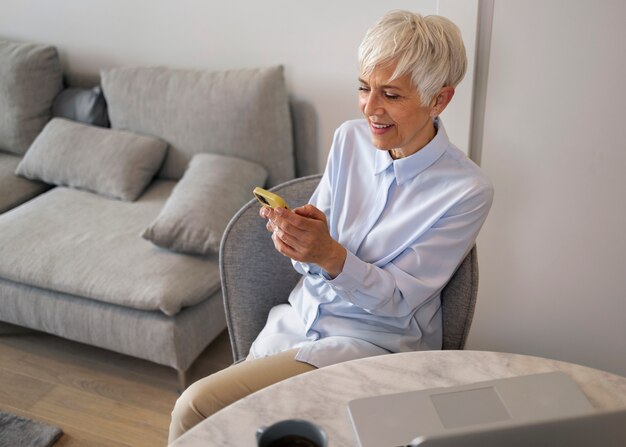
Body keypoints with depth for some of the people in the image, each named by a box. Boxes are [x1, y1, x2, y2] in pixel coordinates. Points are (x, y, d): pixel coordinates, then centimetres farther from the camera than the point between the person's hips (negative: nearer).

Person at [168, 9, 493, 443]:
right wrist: (297, 237, -19)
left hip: (375, 341, -5)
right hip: (303, 316, 5)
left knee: (197, 407, -19)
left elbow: (398, 301, -13)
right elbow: (316, 250, 5)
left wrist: (330, 254, -30)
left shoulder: (467, 191, -15)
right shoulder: (350, 139, -1)